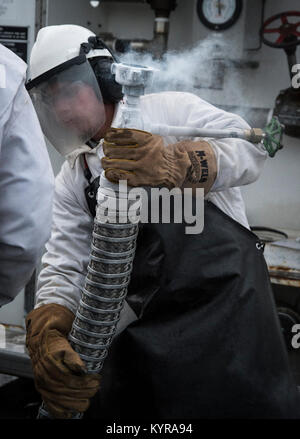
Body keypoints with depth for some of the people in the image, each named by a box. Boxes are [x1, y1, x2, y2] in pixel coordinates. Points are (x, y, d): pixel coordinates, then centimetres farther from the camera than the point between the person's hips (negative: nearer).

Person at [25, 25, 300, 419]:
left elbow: (250, 148, -12)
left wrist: (173, 162, -32)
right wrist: (47, 336, -16)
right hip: (146, 324, 5)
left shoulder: (169, 111, 0)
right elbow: (64, 266, 4)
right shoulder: (71, 182, 13)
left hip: (224, 297, -4)